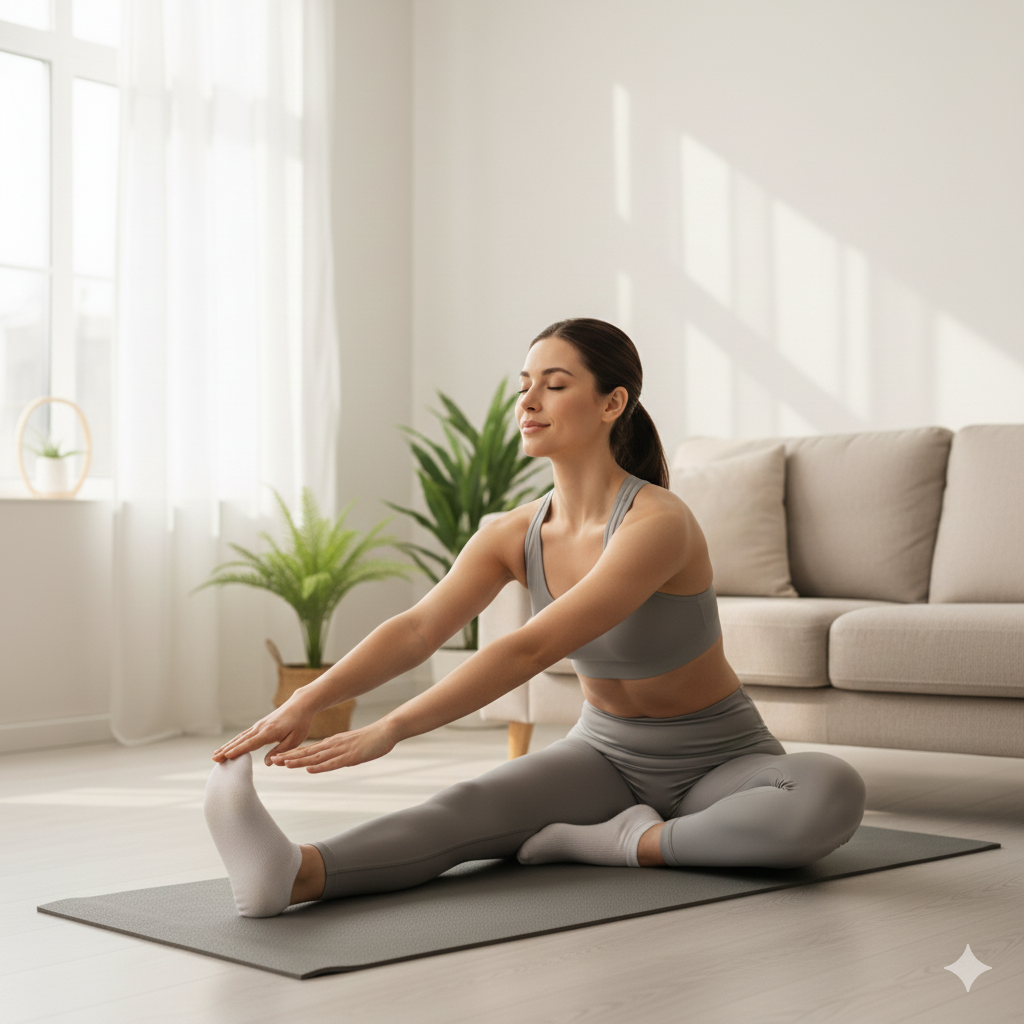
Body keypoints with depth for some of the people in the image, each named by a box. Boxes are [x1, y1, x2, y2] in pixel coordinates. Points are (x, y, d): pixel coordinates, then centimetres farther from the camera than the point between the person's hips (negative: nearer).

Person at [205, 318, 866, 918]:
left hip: (721, 760, -4)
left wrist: (391, 731, -43)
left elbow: (532, 649, -37)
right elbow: (417, 629, -19)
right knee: (466, 809, -26)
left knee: (834, 793, -36)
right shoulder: (517, 535, -6)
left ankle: (633, 843, -25)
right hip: (606, 753, 4)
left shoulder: (657, 523, -27)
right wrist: (305, 703, -36)